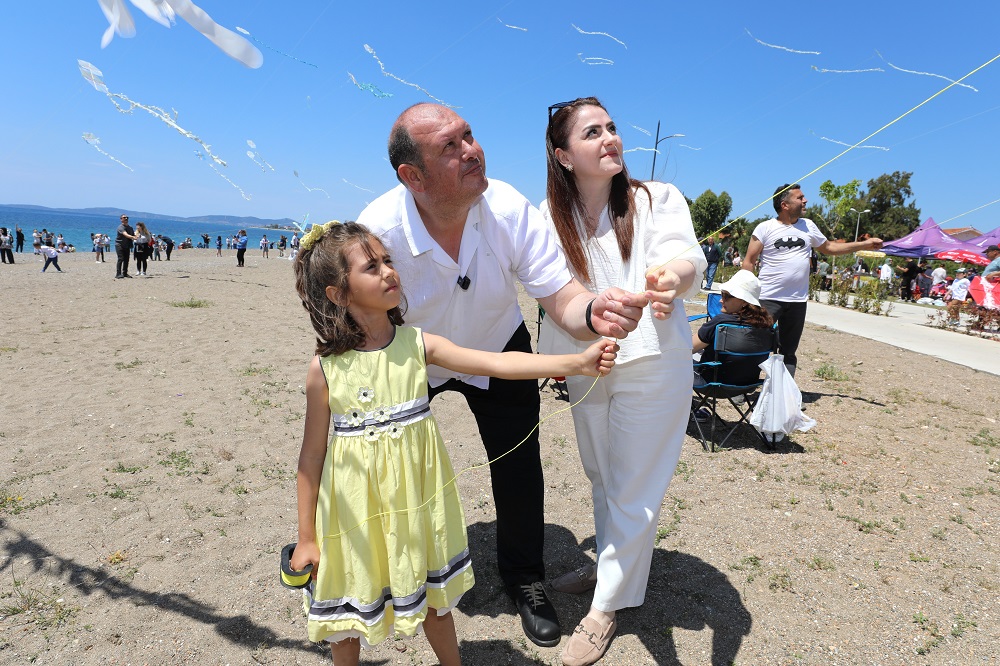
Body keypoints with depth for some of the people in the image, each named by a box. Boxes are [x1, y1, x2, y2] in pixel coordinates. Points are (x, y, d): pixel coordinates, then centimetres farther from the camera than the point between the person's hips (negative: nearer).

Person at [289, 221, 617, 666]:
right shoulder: (325, 367, -14)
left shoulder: (418, 344, -9)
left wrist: (577, 363, -25)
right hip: (354, 509, -2)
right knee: (347, 609, 18)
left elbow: (498, 363, -16)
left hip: (416, 500, 2)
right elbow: (313, 453, -6)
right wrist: (306, 537, 0)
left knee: (433, 595, 21)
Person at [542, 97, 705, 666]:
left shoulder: (658, 199, -9)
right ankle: (611, 564, 46)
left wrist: (672, 274, -48)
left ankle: (607, 606, 25)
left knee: (634, 489, 6)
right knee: (601, 476, 21)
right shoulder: (550, 217, -4)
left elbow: (686, 260, -25)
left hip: (651, 363, -3)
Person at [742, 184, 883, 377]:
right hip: (768, 299, -5)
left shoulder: (808, 226, 10)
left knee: (788, 353, 11)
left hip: (797, 301, 5)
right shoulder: (765, 228, -4)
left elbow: (829, 247, 24)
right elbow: (749, 261, -5)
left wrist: (865, 244, 19)